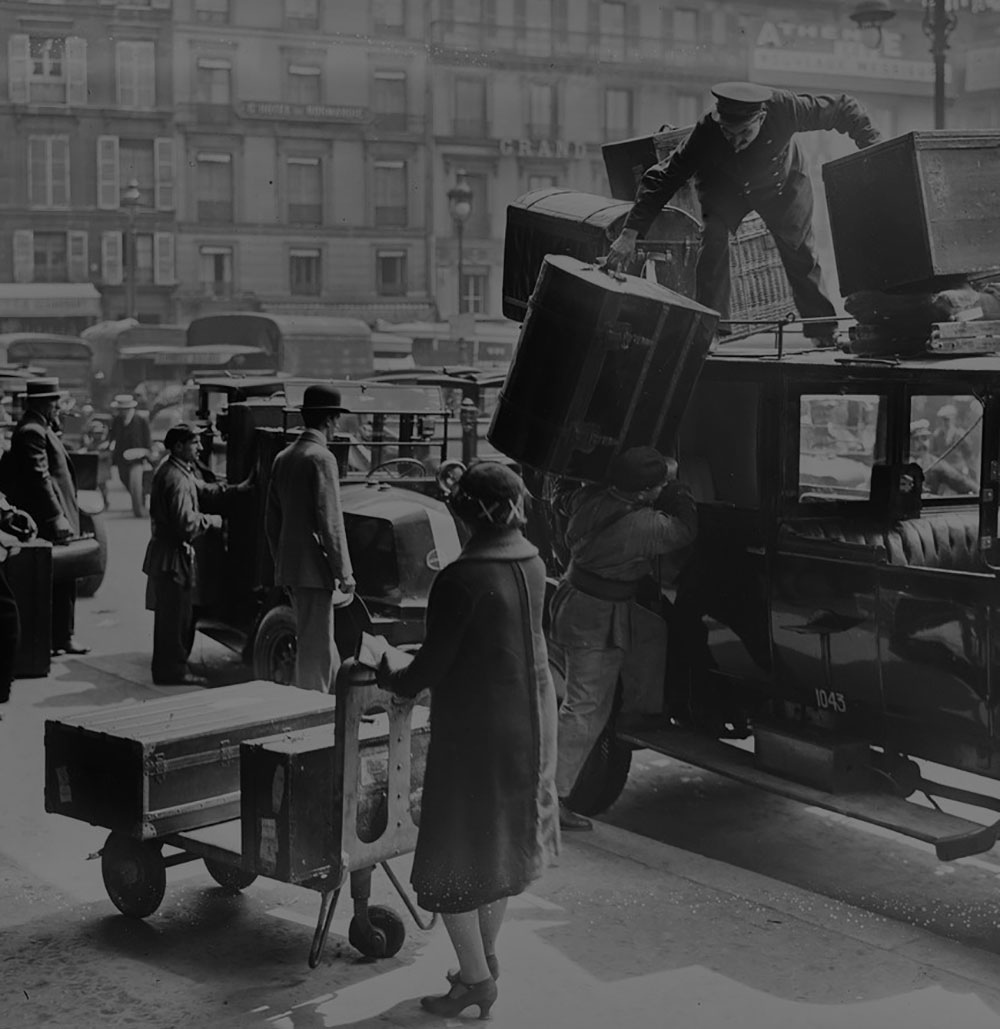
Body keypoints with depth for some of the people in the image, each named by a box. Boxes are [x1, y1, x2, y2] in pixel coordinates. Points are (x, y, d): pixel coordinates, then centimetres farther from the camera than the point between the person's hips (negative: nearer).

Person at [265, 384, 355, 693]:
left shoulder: (283, 457, 12)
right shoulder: (321, 458, -14)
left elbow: (271, 520, 16)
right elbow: (330, 522, -17)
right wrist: (344, 572, -14)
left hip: (289, 566, 9)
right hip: (314, 566, -9)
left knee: (321, 643, 17)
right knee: (315, 648, -2)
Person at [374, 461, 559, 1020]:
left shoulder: (461, 579, -21)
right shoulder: (532, 565, 0)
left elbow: (432, 665, -18)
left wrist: (391, 678, 3)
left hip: (475, 726, -7)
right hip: (532, 719, 8)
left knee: (455, 854, 5)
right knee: (505, 843, 20)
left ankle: (477, 979, 9)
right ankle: (486, 959, 33)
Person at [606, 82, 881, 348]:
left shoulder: (785, 108, -38)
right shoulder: (705, 132, -39)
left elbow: (843, 108, -24)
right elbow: (662, 179, -37)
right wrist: (630, 233, -43)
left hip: (781, 184, 1)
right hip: (723, 187, -1)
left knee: (800, 252, 4)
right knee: (713, 238, -24)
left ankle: (825, 332, 22)